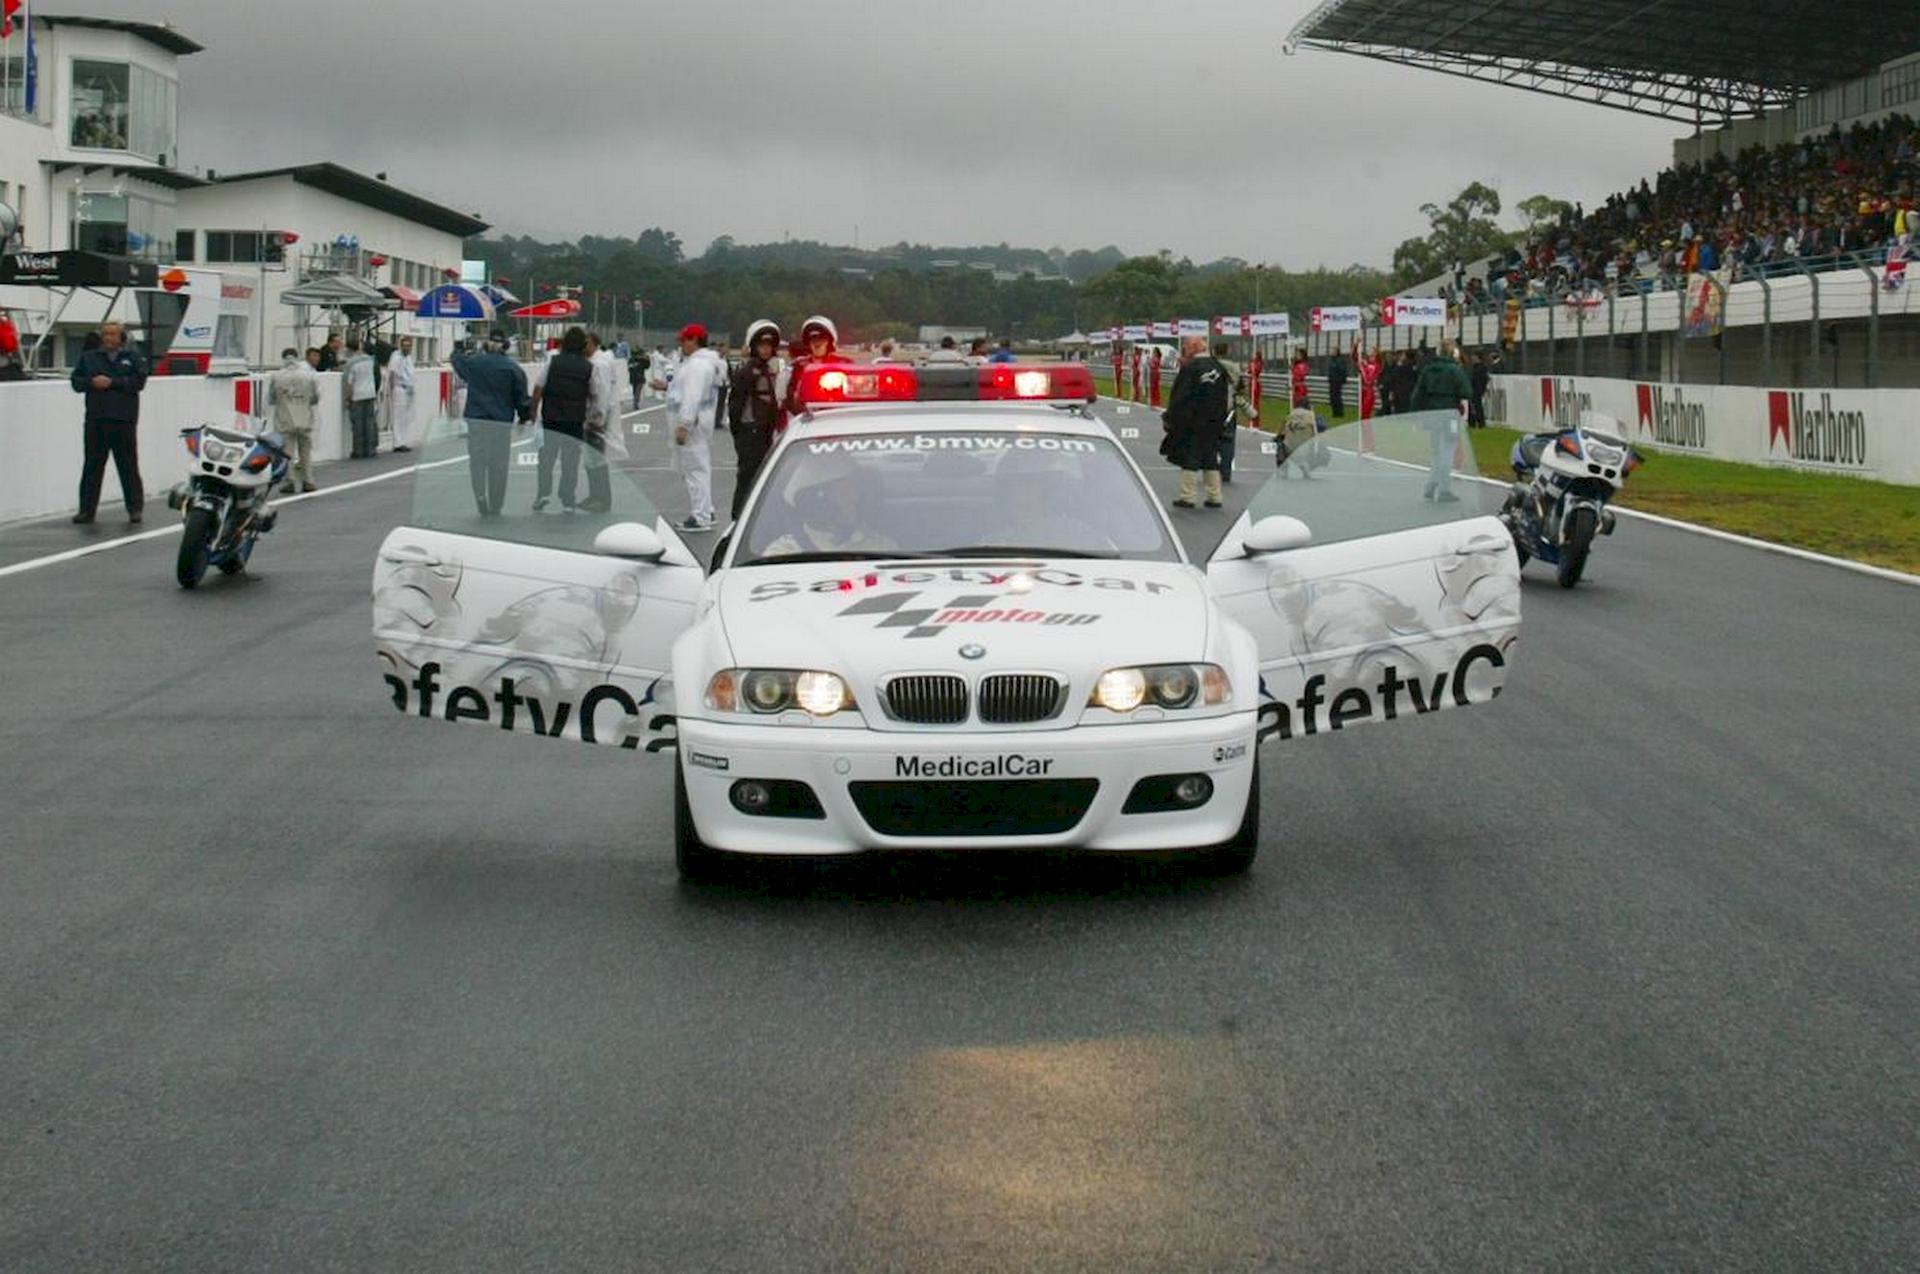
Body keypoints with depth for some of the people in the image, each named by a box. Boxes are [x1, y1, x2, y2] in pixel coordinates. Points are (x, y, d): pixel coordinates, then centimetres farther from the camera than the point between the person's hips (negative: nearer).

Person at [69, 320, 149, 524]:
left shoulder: (133, 357, 7)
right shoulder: (89, 357, 14)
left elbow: (139, 381, -6)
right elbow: (76, 382, 10)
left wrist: (112, 382, -13)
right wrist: (92, 382, -10)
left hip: (124, 421, -2)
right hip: (95, 420, 2)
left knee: (128, 466, 1)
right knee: (92, 466, 4)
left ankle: (135, 508, 7)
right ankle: (87, 509, 7)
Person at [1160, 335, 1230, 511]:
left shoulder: (1189, 369, -14)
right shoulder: (1219, 368, 6)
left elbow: (1179, 397, -14)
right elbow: (1224, 398, 10)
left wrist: (1170, 418, -5)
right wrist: (1219, 420, 16)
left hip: (1192, 423, -6)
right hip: (1213, 423, 6)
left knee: (1189, 459, 1)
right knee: (1211, 459, 13)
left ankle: (1187, 496, 1)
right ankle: (1214, 497, 14)